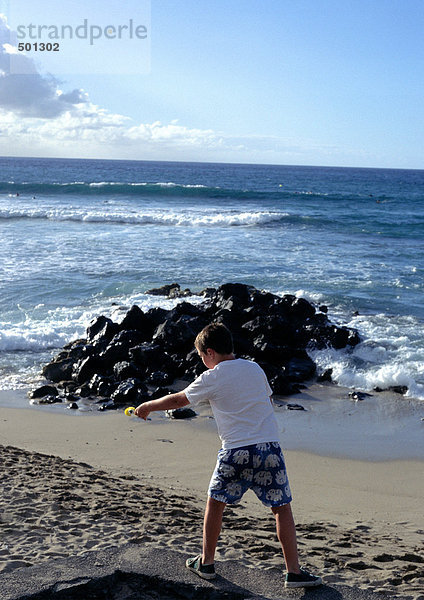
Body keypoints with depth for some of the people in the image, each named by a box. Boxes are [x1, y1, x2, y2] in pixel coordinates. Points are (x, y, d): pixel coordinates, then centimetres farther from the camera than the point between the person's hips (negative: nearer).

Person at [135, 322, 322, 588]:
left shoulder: (212, 378, -1)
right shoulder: (255, 368, 9)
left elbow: (178, 400, 10)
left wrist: (148, 406, 25)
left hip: (235, 451, -2)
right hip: (269, 445, 3)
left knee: (215, 503, 18)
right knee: (282, 508, 7)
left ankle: (207, 562, 28)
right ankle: (294, 572, 6)